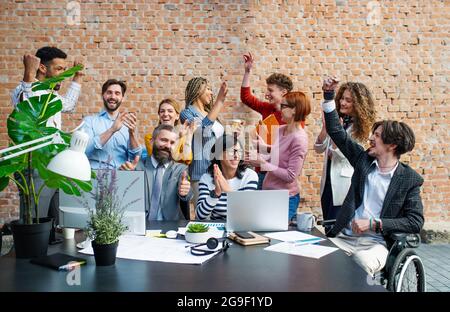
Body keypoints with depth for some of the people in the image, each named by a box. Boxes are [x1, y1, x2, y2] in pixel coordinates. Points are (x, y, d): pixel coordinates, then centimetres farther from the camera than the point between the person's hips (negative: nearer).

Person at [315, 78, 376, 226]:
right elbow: (319, 148, 0)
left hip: (344, 188, -6)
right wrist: (325, 128, -16)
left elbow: (345, 155, -17)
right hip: (327, 184, 6)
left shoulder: (360, 128, -10)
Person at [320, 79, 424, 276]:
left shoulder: (409, 180, -1)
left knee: (361, 267, -36)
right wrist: (329, 96, 6)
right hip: (344, 236, 4)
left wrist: (373, 223, -14)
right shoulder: (364, 160, 9)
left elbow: (416, 222, -6)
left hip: (376, 242, -3)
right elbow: (336, 132, 11)